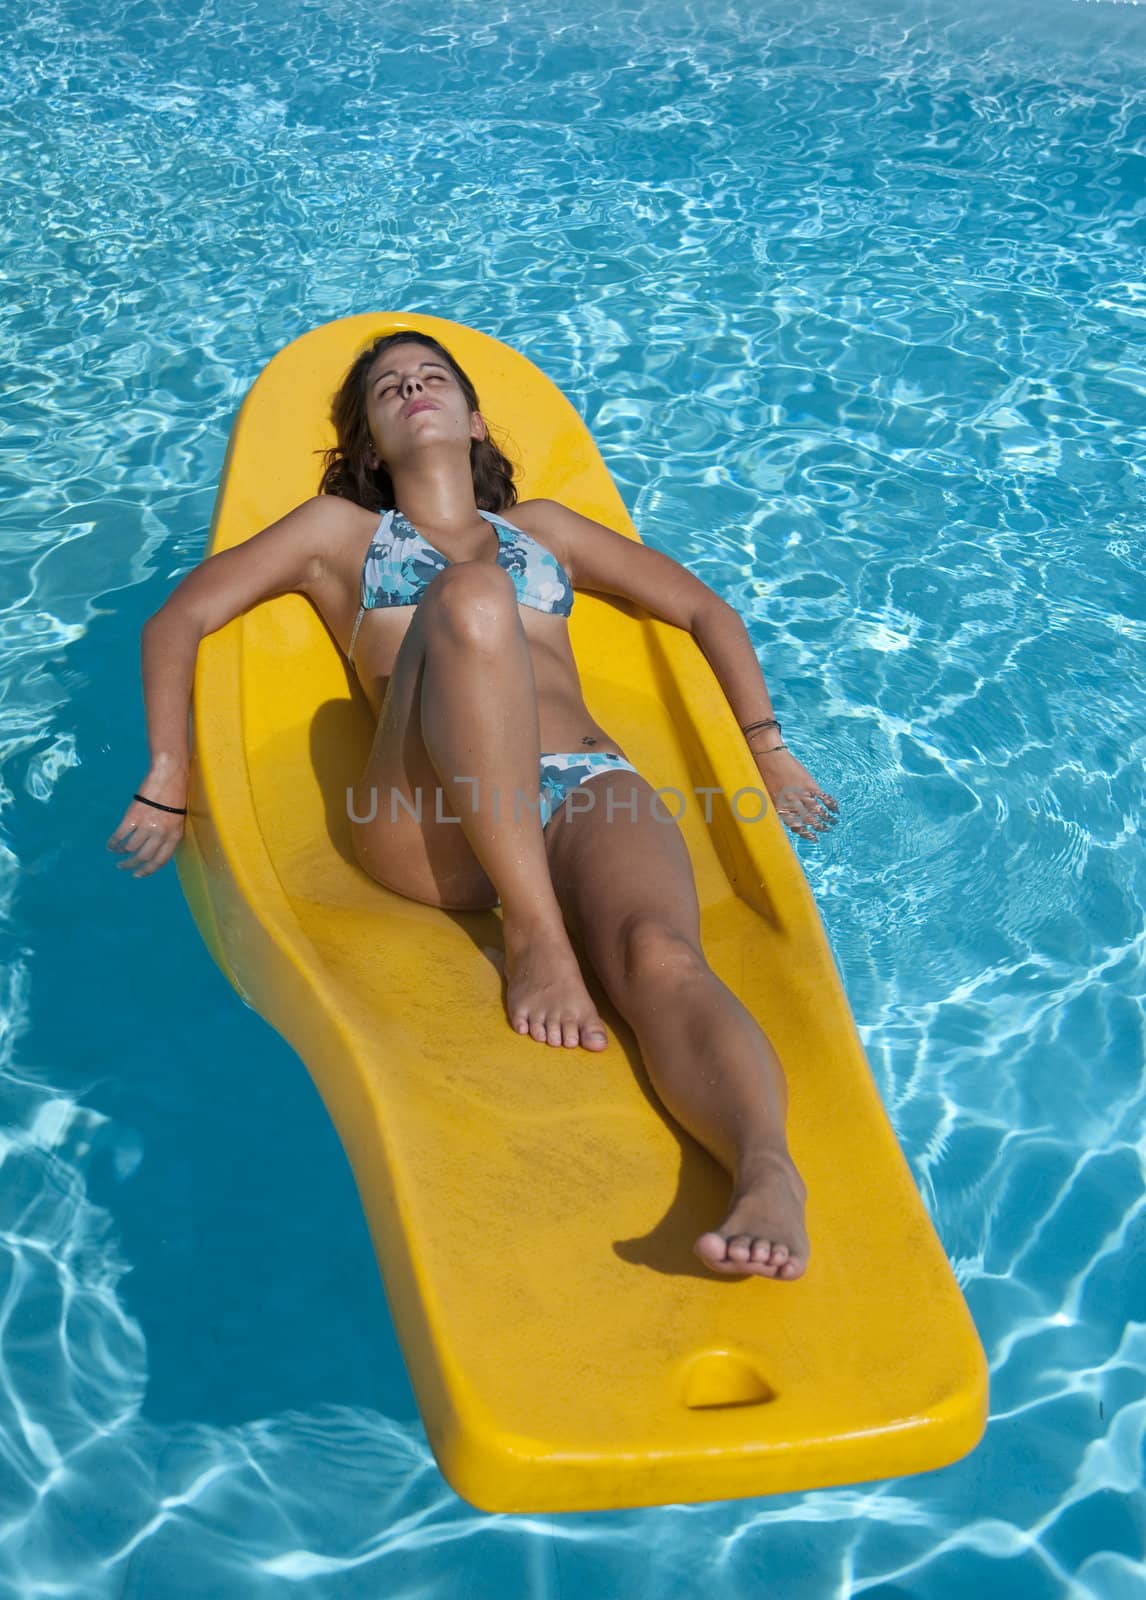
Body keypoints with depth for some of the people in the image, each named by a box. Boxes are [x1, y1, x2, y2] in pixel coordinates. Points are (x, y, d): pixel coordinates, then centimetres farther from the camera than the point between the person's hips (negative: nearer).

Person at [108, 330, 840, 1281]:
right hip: (433, 826, -1)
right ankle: (532, 933, -33)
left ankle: (769, 1174, -60)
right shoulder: (340, 530, 31)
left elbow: (709, 611, 35)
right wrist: (169, 775, 7)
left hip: (589, 788, 2)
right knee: (470, 595, -30)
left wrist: (766, 747, 21)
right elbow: (179, 621, 22)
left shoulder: (542, 525, 35)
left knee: (660, 955, -33)